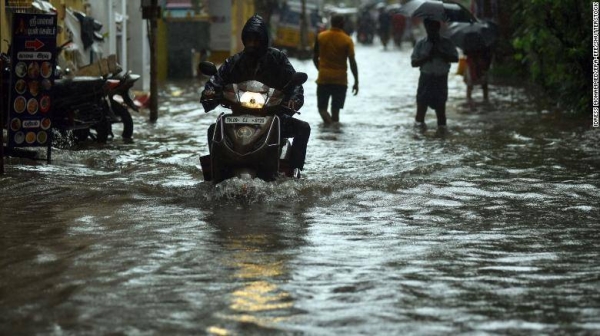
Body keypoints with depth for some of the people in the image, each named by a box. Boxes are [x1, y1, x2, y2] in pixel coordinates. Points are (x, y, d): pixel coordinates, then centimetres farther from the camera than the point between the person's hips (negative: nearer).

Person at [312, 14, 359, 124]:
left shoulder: (320, 37, 0)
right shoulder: (347, 40, -6)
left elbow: (315, 58, 8)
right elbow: (352, 62, -9)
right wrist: (356, 82, -3)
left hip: (323, 78, 1)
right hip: (340, 79, -1)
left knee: (322, 107, 5)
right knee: (335, 109, 7)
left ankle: (330, 124, -21)